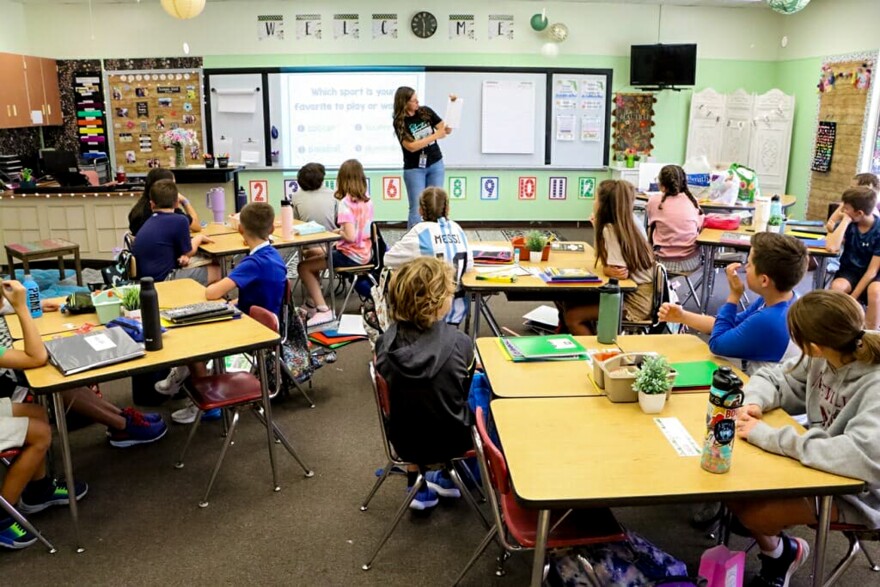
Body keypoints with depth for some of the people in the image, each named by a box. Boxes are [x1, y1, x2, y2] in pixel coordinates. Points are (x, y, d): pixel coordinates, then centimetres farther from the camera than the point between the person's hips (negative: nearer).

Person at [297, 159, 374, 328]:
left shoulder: (346, 203, -19)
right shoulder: (367, 200, 4)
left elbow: (350, 236, -28)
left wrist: (338, 231, -9)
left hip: (351, 256, -9)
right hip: (365, 253, 9)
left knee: (303, 267, -5)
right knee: (312, 254, 26)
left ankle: (323, 310, -9)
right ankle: (313, 303, 30)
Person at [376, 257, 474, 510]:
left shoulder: (385, 343, -17)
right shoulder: (459, 344, -25)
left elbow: (392, 389, 0)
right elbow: (466, 383, -5)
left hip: (404, 442, 3)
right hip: (450, 441, -2)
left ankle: (416, 486, 35)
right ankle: (450, 477, 40)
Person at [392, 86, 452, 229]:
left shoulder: (426, 112, -1)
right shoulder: (400, 123, -11)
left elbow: (447, 130, 1)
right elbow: (411, 146, -20)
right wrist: (436, 135, -23)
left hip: (436, 165, 3)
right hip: (414, 169, -3)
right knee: (416, 209, -3)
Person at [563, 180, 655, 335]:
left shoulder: (609, 229, -17)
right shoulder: (627, 224, 7)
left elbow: (619, 272, -23)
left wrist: (606, 270, -4)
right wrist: (598, 228, 16)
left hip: (635, 303, -9)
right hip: (637, 294, 9)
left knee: (571, 316, -10)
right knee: (572, 302, 12)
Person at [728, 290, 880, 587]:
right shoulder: (824, 359, -9)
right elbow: (772, 378, 5)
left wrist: (768, 436, -37)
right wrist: (753, 403, -19)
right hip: (816, 468, 7)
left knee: (749, 510, -21)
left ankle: (779, 551, 14)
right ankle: (777, 548, 19)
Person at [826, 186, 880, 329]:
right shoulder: (849, 223, -5)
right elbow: (831, 247, -22)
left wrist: (853, 297, -22)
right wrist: (845, 221, -20)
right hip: (850, 270, 2)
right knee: (837, 286, -33)